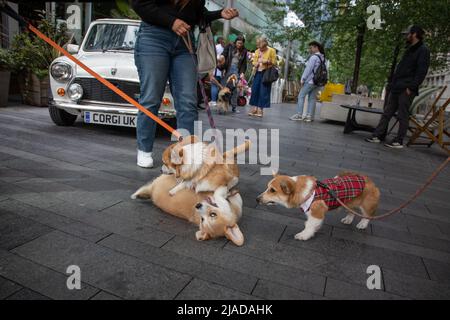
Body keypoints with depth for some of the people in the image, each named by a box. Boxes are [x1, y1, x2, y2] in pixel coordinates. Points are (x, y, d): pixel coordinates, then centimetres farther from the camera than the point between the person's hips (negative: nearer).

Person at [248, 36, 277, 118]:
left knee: (263, 92, -3)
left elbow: (274, 62, -2)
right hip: (258, 73, 4)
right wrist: (256, 63, -7)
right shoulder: (257, 51, 10)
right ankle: (254, 108, 11)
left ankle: (260, 109, 3)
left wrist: (266, 61, -18)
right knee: (255, 90, 2)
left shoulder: (271, 51, -2)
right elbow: (254, 62, 15)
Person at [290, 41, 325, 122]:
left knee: (301, 96, -1)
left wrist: (302, 79, -9)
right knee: (312, 98, 7)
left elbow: (308, 69, -13)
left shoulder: (314, 57, -11)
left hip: (310, 80, -8)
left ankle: (299, 115, -4)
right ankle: (310, 116, 5)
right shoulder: (322, 58, 14)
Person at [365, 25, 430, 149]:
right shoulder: (410, 49, 22)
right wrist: (393, 83, 15)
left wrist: (411, 87, -20)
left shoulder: (423, 50, -5)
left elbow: (421, 72, -13)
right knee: (387, 113, 7)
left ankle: (398, 141, 1)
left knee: (403, 116, -4)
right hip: (396, 88, 9)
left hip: (406, 90, -9)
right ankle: (378, 136, 11)